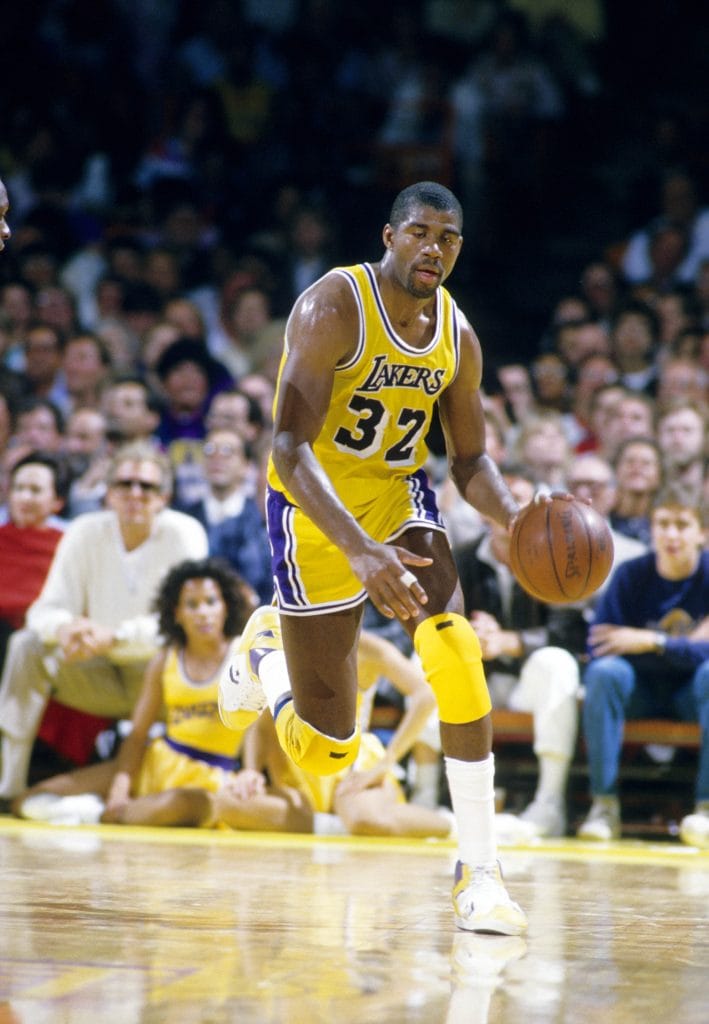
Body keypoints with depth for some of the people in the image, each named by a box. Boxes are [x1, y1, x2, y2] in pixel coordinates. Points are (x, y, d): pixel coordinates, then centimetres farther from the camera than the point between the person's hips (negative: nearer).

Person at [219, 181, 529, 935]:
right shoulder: (333, 309, -23)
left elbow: (470, 458, 7)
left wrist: (513, 517, -16)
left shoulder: (457, 336, -3)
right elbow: (291, 447, -30)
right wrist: (360, 551, -43)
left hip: (398, 499, 4)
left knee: (455, 654, -26)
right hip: (316, 509, -4)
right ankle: (264, 640, 38)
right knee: (326, 751, 1)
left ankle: (479, 870, -18)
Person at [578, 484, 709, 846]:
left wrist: (653, 643, -28)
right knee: (605, 672, -30)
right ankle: (604, 804, -30)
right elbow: (598, 648, -13)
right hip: (640, 692, 1)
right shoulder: (631, 575, -7)